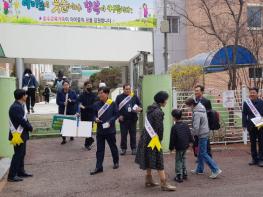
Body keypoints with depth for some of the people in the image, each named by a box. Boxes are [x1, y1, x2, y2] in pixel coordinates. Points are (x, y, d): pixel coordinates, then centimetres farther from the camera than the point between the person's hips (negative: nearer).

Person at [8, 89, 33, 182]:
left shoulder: (21, 105, 9)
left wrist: (29, 126, -2)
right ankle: (12, 176, 3)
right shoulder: (16, 107, -23)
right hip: (18, 135, -10)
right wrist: (30, 128, -11)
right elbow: (22, 121, -24)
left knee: (21, 154, 18)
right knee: (18, 154, -4)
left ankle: (21, 172, 29)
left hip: (22, 134, 10)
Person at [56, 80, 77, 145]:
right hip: (62, 111, -1)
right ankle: (64, 139, 5)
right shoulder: (59, 93, 1)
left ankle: (71, 135, 33)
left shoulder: (73, 92, 3)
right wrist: (63, 103, -21)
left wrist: (71, 101, -20)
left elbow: (76, 100, -1)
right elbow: (58, 101, -3)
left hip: (71, 111, 1)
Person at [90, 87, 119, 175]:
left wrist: (110, 122, -18)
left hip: (110, 130, -3)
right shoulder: (96, 104, 0)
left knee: (113, 147, 14)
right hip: (100, 130, 3)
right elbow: (94, 114, 10)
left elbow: (116, 114, -5)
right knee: (99, 149, 6)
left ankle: (116, 162, 35)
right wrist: (95, 119, -13)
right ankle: (99, 167, 12)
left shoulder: (112, 103, -9)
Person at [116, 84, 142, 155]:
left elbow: (139, 104, 12)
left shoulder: (134, 96, 7)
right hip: (123, 119, -1)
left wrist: (139, 108, -10)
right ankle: (123, 148, 14)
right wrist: (119, 115, -9)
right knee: (123, 134, 3)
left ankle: (133, 148, 16)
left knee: (133, 134, 6)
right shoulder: (119, 97, 3)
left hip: (133, 119, 1)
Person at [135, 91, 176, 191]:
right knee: (158, 161, -3)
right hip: (153, 139, -9)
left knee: (149, 160, 16)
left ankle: (149, 180, 26)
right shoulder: (158, 112, -19)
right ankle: (164, 184, 2)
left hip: (146, 138, 9)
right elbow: (159, 128, -17)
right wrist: (160, 139, -2)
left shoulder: (151, 108, 9)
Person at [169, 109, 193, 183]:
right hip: (185, 146, 7)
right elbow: (190, 135, 10)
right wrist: (189, 142, 25)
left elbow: (172, 139, -12)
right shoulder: (185, 125, 3)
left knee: (178, 161, 3)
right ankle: (184, 174, 28)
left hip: (179, 147, -7)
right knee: (183, 159, 21)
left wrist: (171, 147, -2)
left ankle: (179, 176, 4)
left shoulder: (174, 127, -16)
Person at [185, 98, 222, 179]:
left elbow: (196, 127, -25)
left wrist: (191, 135, -8)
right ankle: (199, 169, 29)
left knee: (203, 154, -3)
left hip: (202, 135, -10)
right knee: (200, 153, 18)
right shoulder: (201, 108, 7)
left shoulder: (196, 113, -22)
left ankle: (216, 170, -3)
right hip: (205, 133, 10)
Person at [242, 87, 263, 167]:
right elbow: (244, 114, 3)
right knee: (253, 143, 9)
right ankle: (254, 159, 18)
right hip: (251, 126, 2)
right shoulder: (246, 103, 4)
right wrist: (244, 125, -5)